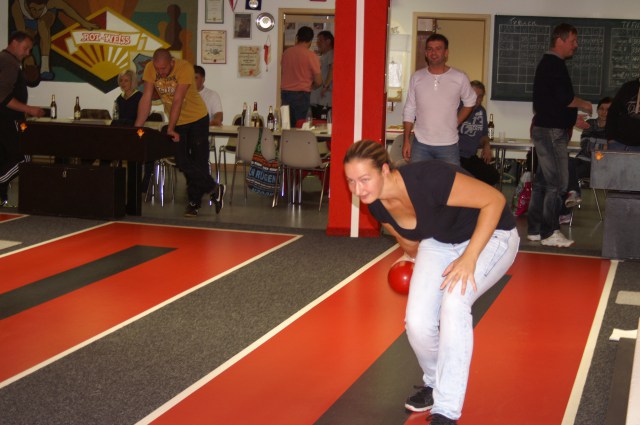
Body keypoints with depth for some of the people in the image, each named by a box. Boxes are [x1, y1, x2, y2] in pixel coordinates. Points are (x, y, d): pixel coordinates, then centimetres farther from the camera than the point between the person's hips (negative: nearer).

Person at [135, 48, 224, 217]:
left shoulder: (185, 68, -27)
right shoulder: (150, 68, -15)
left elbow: (177, 100, -30)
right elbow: (146, 98, -15)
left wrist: (170, 129, -32)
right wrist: (137, 127, -21)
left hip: (197, 119, -4)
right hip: (176, 122, 4)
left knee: (199, 161, 0)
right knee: (182, 162, 1)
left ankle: (194, 201, 16)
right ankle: (214, 189, 13)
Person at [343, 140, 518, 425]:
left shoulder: (427, 179, -36)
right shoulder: (377, 203, -15)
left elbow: (494, 200, -28)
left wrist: (469, 258, -32)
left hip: (490, 236, -6)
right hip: (438, 243, 6)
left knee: (454, 301, -30)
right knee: (417, 322, -12)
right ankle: (435, 383, 21)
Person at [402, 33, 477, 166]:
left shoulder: (460, 78, -2)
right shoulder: (417, 77, 3)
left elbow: (469, 103, 14)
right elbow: (409, 110, 7)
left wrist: (456, 123, 4)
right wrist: (406, 140, 3)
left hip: (448, 145, -1)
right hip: (420, 145, 1)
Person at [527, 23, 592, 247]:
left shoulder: (548, 63, 17)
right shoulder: (554, 64, -15)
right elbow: (564, 98, -22)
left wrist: (572, 119, 21)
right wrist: (584, 104, -4)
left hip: (545, 128, 11)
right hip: (551, 131, -11)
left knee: (543, 181, 13)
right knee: (557, 183, -7)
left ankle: (535, 229, 18)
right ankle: (549, 233, -2)